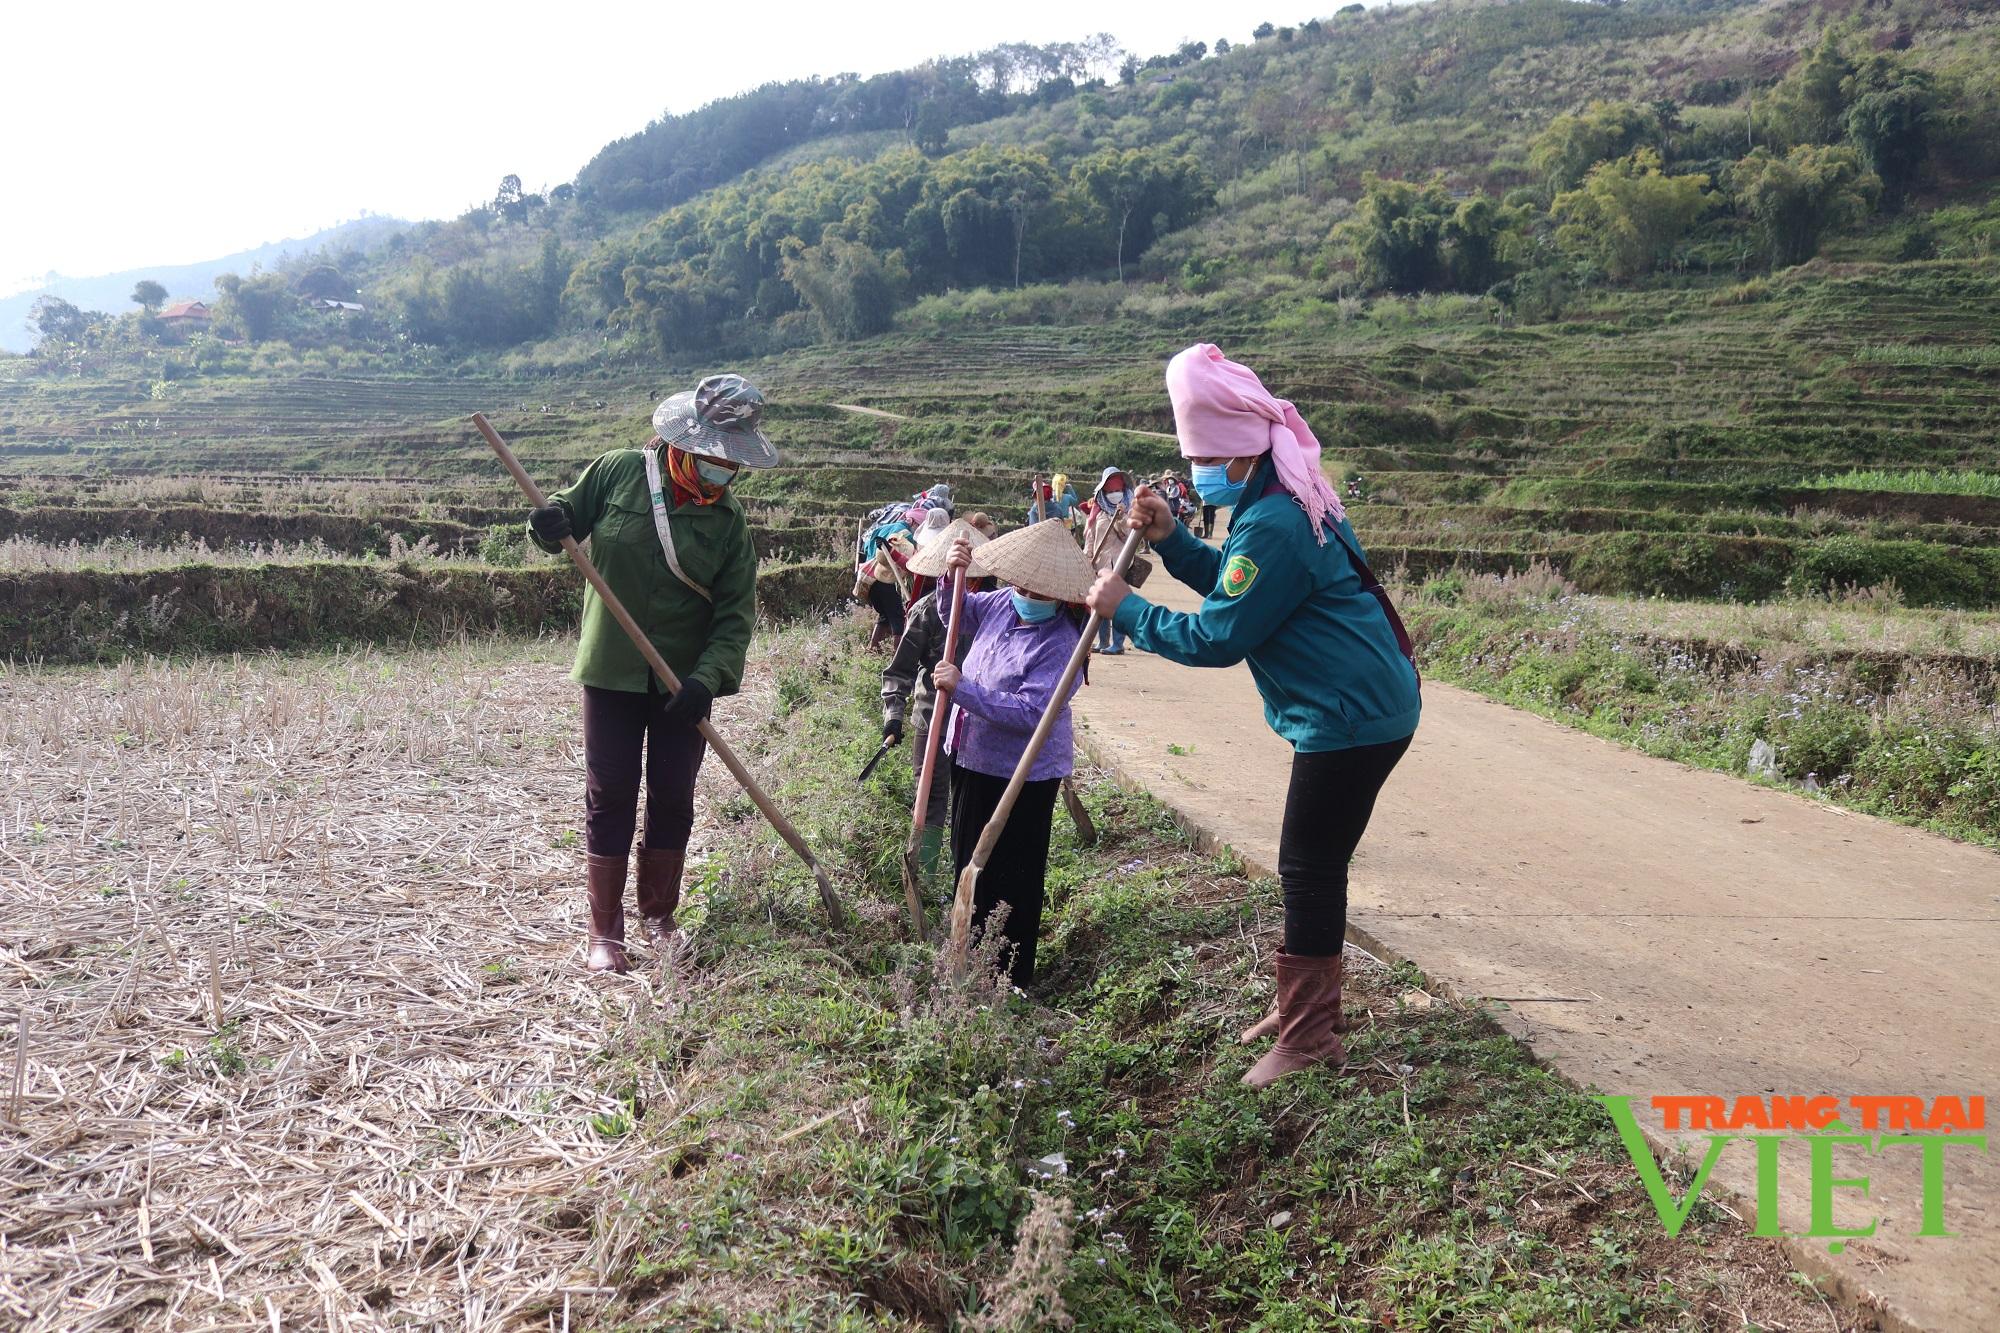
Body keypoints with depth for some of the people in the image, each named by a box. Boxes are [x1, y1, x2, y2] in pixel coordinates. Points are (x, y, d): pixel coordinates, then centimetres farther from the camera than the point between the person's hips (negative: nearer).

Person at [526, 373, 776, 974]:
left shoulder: (728, 520, -5)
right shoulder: (619, 471, -6)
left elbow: (736, 614, -8)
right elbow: (568, 512, 7)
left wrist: (708, 678, -22)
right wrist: (551, 524, -19)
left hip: (684, 682, 1)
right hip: (613, 673, -1)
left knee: (674, 799, 9)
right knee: (609, 796, 4)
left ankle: (658, 918, 28)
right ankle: (605, 930, 15)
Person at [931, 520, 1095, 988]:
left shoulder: (1060, 643, -25)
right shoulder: (1002, 603, -2)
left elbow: (1029, 712, -32)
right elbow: (959, 616, 18)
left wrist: (961, 688, -33)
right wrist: (954, 577, -1)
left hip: (1021, 775, -9)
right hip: (973, 760, 9)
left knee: (1011, 878, 4)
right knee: (968, 861, 23)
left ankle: (1011, 974, 20)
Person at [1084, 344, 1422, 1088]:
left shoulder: (1272, 526, -23)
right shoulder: (1282, 502, 11)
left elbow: (1217, 636, -20)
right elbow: (1232, 585, 17)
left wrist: (1126, 611, -11)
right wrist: (1169, 538, 3)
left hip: (1353, 719, -11)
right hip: (1358, 709, 11)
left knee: (1309, 869, -3)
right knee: (1312, 865, 18)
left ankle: (1308, 1037, 8)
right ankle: (1306, 1005, 30)